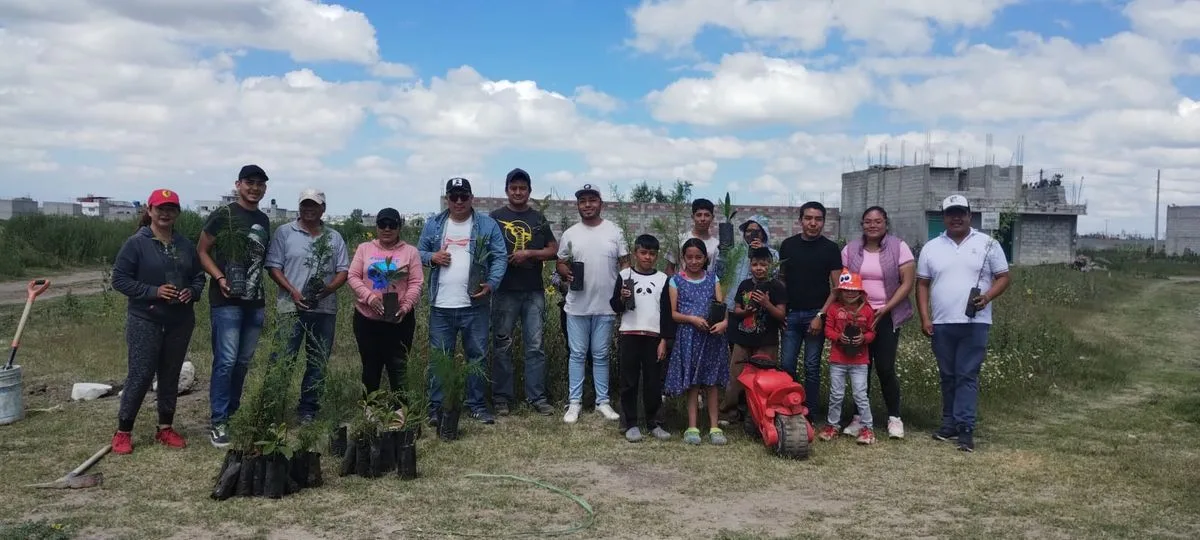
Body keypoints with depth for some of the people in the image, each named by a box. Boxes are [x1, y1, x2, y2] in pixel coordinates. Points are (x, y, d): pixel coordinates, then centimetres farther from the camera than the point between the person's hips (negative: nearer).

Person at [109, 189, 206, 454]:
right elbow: (119, 278, -8)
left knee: (171, 375, 11)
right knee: (140, 375, -5)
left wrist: (191, 291, -6)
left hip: (180, 322, 5)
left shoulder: (185, 245, 7)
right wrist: (153, 291, -17)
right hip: (145, 321, -5)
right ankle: (123, 431, 8)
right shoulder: (136, 243, -7)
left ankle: (166, 428, 23)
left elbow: (198, 276, 15)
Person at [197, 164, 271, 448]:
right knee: (226, 361, -8)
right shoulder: (223, 215, -5)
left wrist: (265, 299, 15)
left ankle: (232, 412, 24)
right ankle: (218, 422, -1)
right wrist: (220, 278, -19)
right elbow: (202, 251, -4)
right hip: (227, 302, -6)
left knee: (244, 361, 12)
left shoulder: (264, 220, 14)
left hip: (255, 303, 6)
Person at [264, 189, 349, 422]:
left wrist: (329, 288, -11)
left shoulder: (334, 238, 13)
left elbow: (343, 270, 9)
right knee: (282, 358, -8)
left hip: (325, 308, 4)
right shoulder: (285, 232, 4)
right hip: (292, 307, -3)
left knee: (318, 361, 8)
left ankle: (308, 408, 18)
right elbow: (273, 266, -1)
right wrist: (293, 291, -14)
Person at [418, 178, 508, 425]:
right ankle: (436, 406, 16)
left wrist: (491, 283, -16)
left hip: (475, 305, -1)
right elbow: (418, 252, 13)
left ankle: (477, 405, 19)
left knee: (477, 356, 8)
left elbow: (500, 257, -2)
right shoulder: (433, 224, 7)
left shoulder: (487, 224, 1)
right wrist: (432, 257, -9)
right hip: (441, 306, 1)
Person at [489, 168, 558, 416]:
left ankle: (537, 397, 8)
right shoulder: (496, 217, 4)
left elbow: (553, 250, 9)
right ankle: (502, 397, 10)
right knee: (502, 345, 2)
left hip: (534, 292, 2)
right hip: (505, 291, -2)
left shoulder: (538, 218, 12)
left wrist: (529, 253, -7)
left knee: (535, 346, 3)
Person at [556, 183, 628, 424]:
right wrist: (566, 274, -11)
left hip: (606, 305, 0)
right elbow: (561, 263, 11)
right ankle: (574, 402, 12)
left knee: (601, 355, 8)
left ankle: (602, 401, 16)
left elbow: (625, 263, 4)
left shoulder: (615, 231, 2)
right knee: (577, 354, 6)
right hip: (577, 306, 1)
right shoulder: (570, 234, 4)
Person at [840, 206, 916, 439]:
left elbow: (908, 282, -6)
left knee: (885, 368, -5)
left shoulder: (899, 247, -3)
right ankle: (859, 417, 14)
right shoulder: (851, 249, 6)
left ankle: (894, 418, 9)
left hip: (887, 317, -2)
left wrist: (885, 309, -13)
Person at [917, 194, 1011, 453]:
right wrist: (924, 318, 2)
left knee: (967, 376, -4)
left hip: (975, 323, -3)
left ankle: (965, 428, -4)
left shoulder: (988, 244, 2)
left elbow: (1003, 277, 3)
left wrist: (987, 296, -16)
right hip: (941, 324, 3)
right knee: (948, 376, 10)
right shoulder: (931, 248, 8)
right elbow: (922, 284, 10)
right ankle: (950, 423, 18)